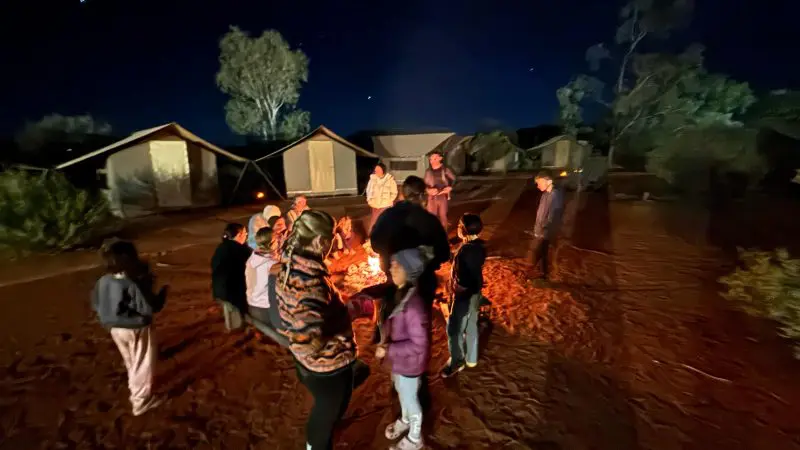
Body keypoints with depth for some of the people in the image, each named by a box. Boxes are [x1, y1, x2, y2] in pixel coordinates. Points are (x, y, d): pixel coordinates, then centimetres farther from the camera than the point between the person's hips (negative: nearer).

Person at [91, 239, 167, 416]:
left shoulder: (102, 282, -8)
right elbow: (150, 308, -27)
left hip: (115, 328, 7)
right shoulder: (133, 285, -31)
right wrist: (162, 293, -13)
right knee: (142, 364, 13)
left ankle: (135, 390, 48)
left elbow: (95, 304, 7)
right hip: (137, 329, -7)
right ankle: (142, 401, 27)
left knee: (131, 362, 28)